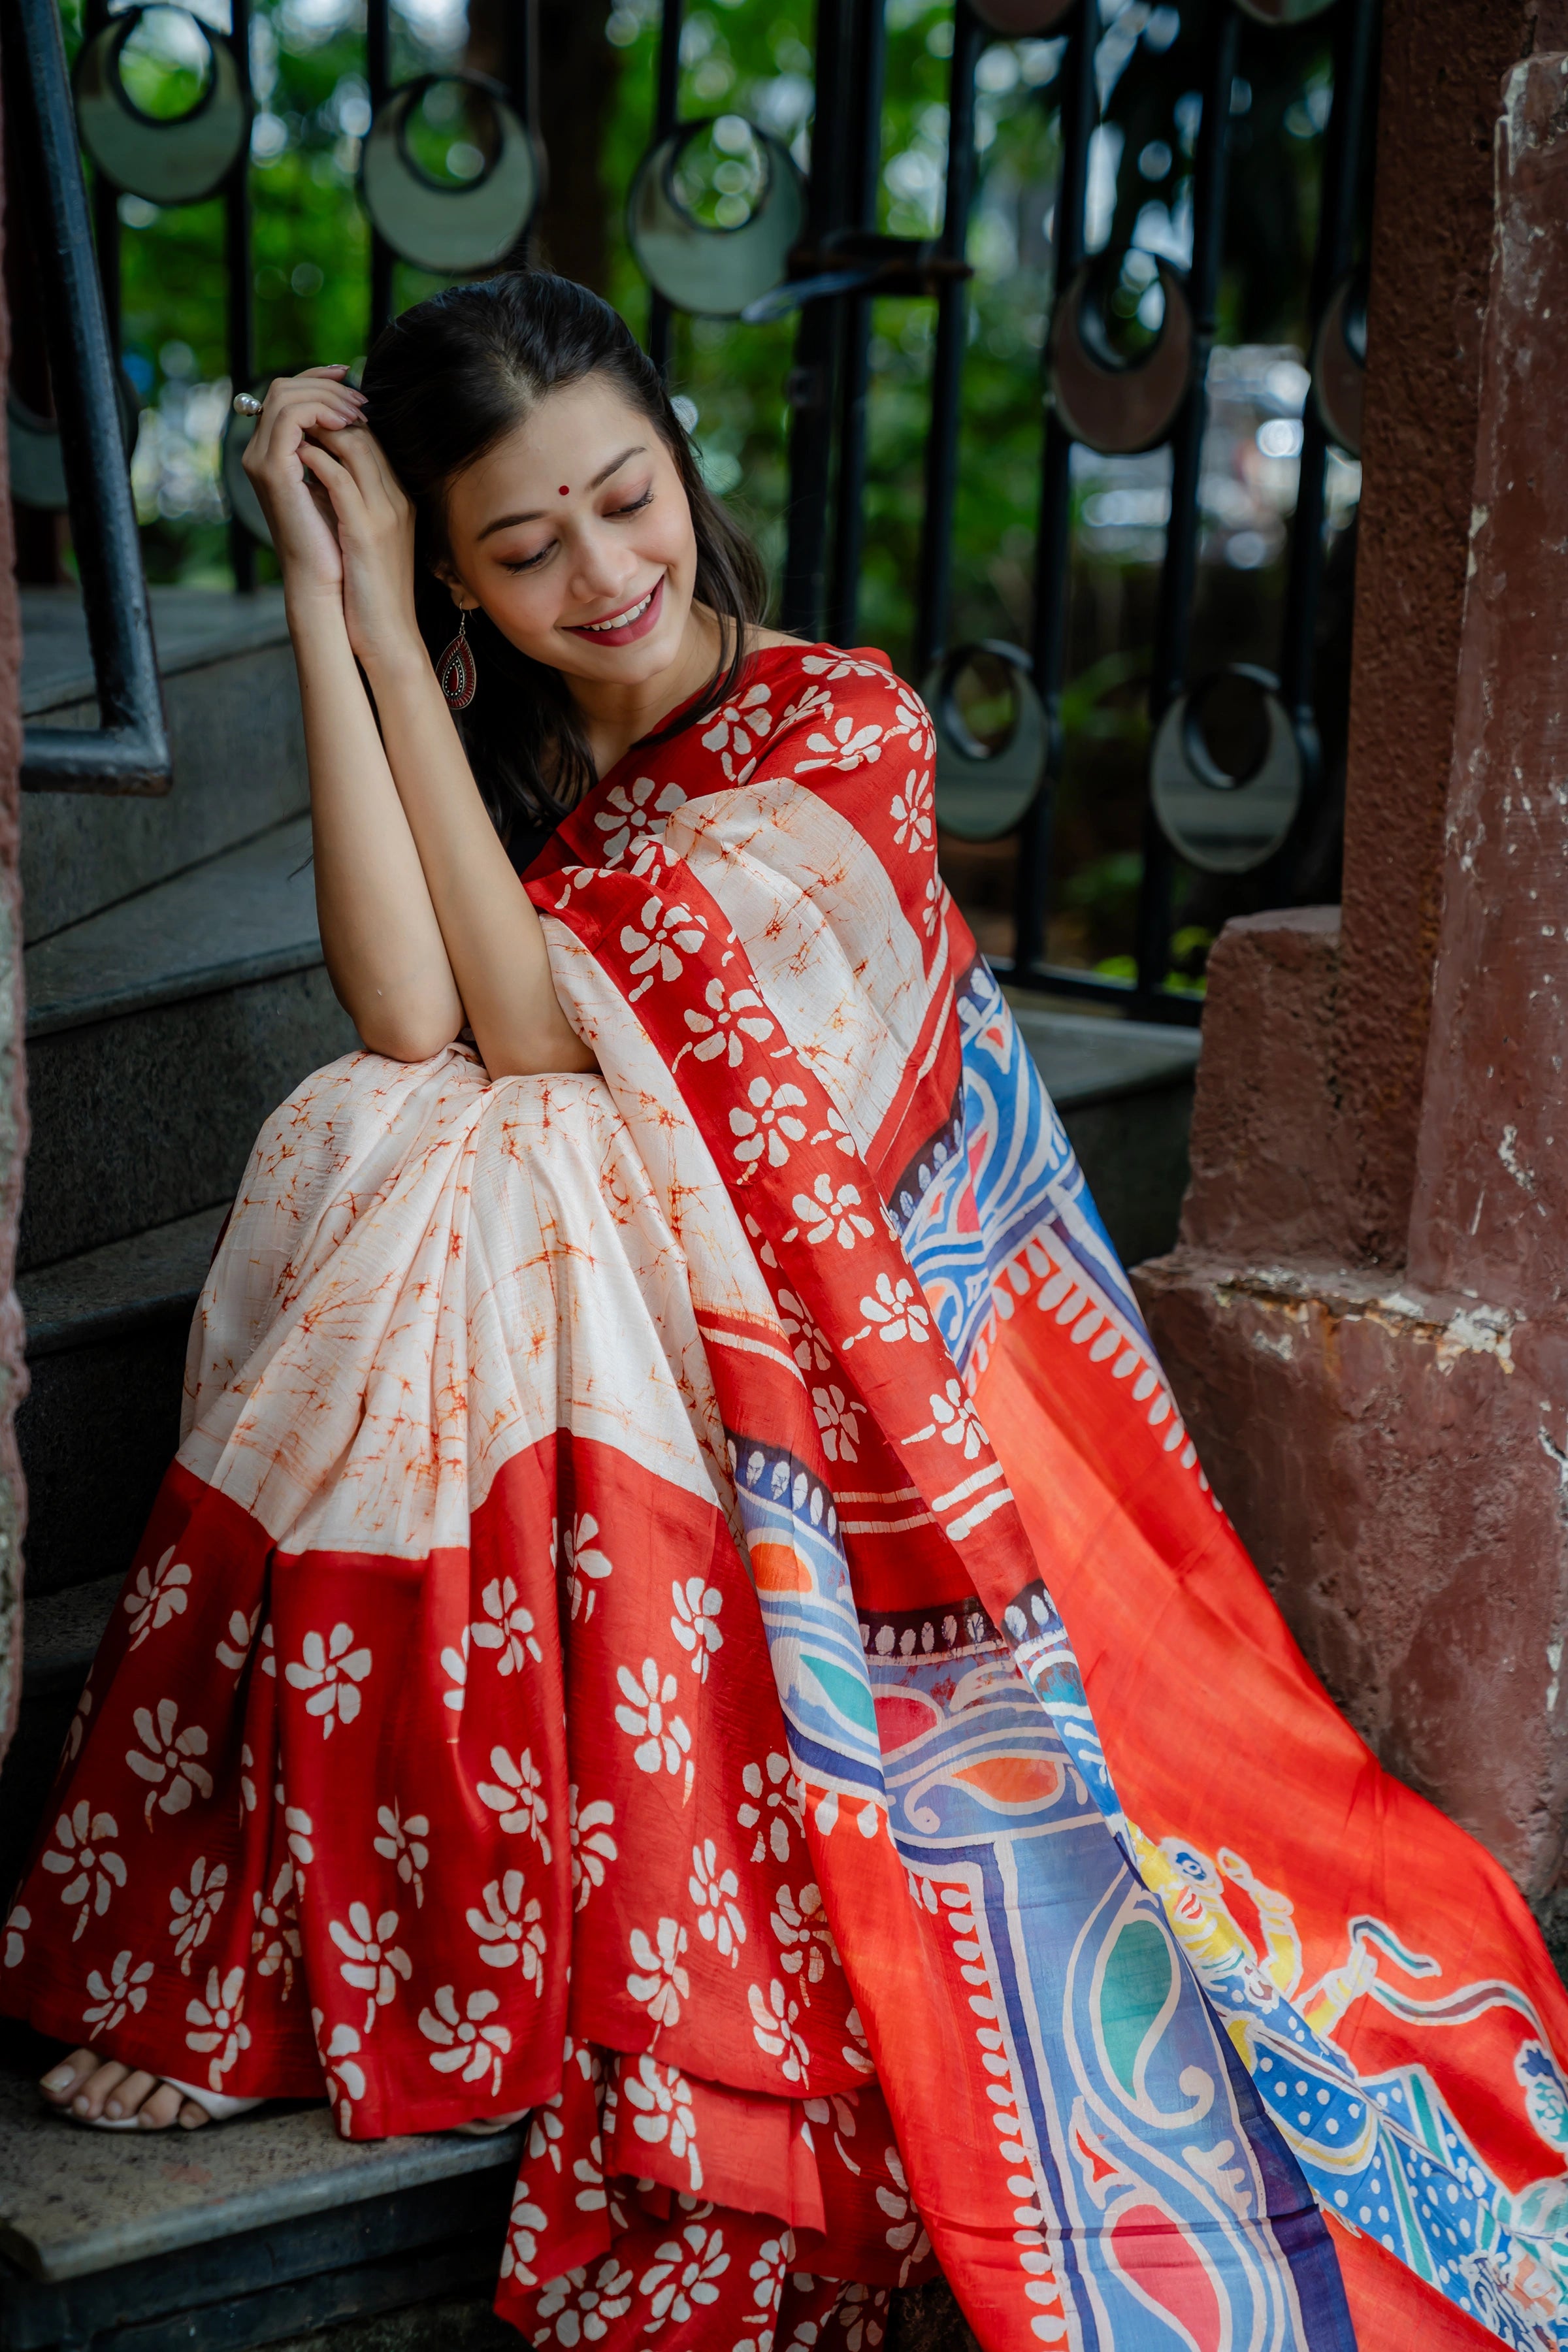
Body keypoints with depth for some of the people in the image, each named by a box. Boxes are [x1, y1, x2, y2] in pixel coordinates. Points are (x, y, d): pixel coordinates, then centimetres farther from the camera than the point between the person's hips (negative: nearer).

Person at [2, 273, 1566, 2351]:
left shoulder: (838, 727, -4)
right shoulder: (489, 755, 8)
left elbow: (542, 1027, -15)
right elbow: (408, 1028, -15)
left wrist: (388, 639, -12)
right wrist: (323, 603, -13)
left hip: (874, 1362, -4)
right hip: (589, 1347, 4)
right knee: (389, 1156, -26)